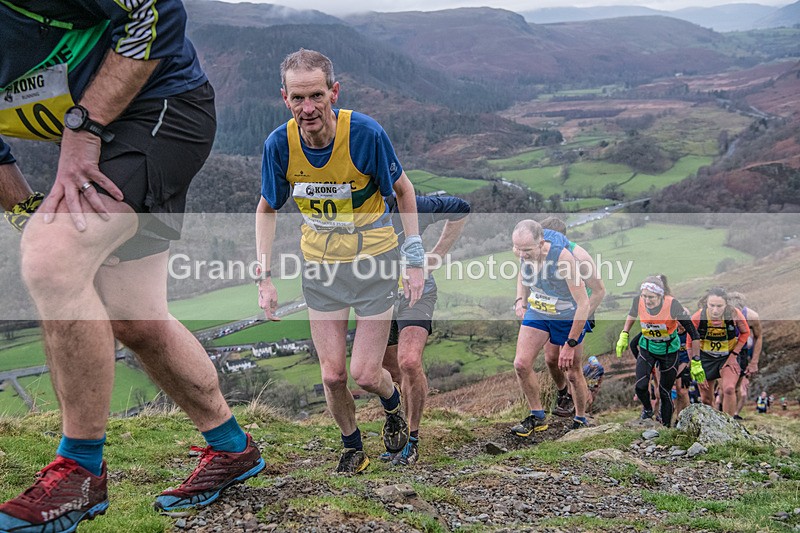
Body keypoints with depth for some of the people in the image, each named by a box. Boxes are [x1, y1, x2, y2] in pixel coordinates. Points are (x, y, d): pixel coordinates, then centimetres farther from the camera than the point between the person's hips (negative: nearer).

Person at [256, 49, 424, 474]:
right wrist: (265, 277, -3)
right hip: (320, 265, 3)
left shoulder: (366, 133, -22)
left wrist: (415, 260, -6)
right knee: (333, 374, 1)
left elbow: (403, 190, -5)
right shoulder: (279, 144, -14)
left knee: (365, 374, -3)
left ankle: (393, 401, 34)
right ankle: (352, 446, 29)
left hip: (374, 261, -2)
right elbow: (266, 209, 3)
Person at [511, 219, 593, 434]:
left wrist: (570, 344, -27)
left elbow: (583, 303, -29)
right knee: (521, 363, -9)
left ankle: (580, 420, 32)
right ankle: (537, 417, 10)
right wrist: (520, 300, -6)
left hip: (568, 316, -4)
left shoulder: (563, 258, -35)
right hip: (537, 310, 5)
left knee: (572, 374, 7)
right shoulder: (522, 251, -18)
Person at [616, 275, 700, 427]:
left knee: (665, 391, 5)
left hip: (669, 350, -2)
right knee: (640, 386, -12)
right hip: (647, 348, 2)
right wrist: (624, 336, 0)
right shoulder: (638, 301, -21)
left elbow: (690, 326, -20)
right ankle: (647, 409, 21)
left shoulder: (672, 304, -30)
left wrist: (696, 358, -18)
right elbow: (631, 315, 4)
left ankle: (666, 426, 26)